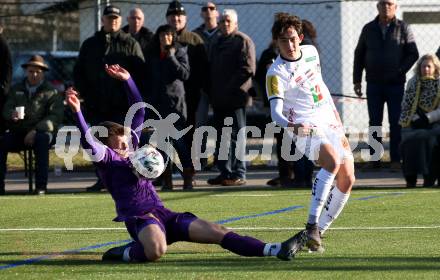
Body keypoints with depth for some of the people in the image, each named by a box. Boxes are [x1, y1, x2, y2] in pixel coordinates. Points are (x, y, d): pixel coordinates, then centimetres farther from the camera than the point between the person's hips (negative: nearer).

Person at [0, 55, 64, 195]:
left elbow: (56, 117, -5)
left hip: (41, 132, -2)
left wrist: (35, 131, -19)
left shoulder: (52, 93, 8)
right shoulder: (16, 89, 19)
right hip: (17, 133, 3)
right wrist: (12, 115, -19)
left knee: (42, 139, -38)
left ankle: (41, 186, -36)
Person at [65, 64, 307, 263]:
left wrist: (127, 81, 16)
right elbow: (88, 143, -21)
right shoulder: (107, 158, -1)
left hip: (163, 214, 8)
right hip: (139, 218, -8)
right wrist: (77, 111, -33)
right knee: (156, 250, -42)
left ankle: (276, 250, -13)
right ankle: (121, 253, -11)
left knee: (217, 232, -4)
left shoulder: (131, 148, 20)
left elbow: (139, 112, 24)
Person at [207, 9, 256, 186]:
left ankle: (238, 174, -6)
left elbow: (247, 69, -13)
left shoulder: (243, 41, -4)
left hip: (235, 97, -8)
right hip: (219, 98, 8)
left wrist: (231, 87, -16)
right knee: (221, 137, 10)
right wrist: (212, 92, 12)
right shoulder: (218, 43, 21)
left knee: (236, 136, -7)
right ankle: (225, 173, 16)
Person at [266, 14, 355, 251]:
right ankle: (312, 224, -36)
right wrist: (292, 125, -43)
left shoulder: (311, 52, 6)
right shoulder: (276, 73, -15)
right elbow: (276, 111, -24)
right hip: (306, 129, -7)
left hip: (330, 123, 7)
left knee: (347, 181, 2)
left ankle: (318, 231, 10)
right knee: (332, 161, -34)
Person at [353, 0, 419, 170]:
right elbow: (359, 55, 12)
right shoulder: (369, 29, 8)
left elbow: (413, 54, 0)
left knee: (396, 122, -3)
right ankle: (374, 159, 6)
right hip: (374, 84, 2)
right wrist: (356, 80, 6)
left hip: (395, 84, -2)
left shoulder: (403, 29, 1)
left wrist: (400, 71, -12)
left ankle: (395, 160, -1)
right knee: (374, 122, 3)